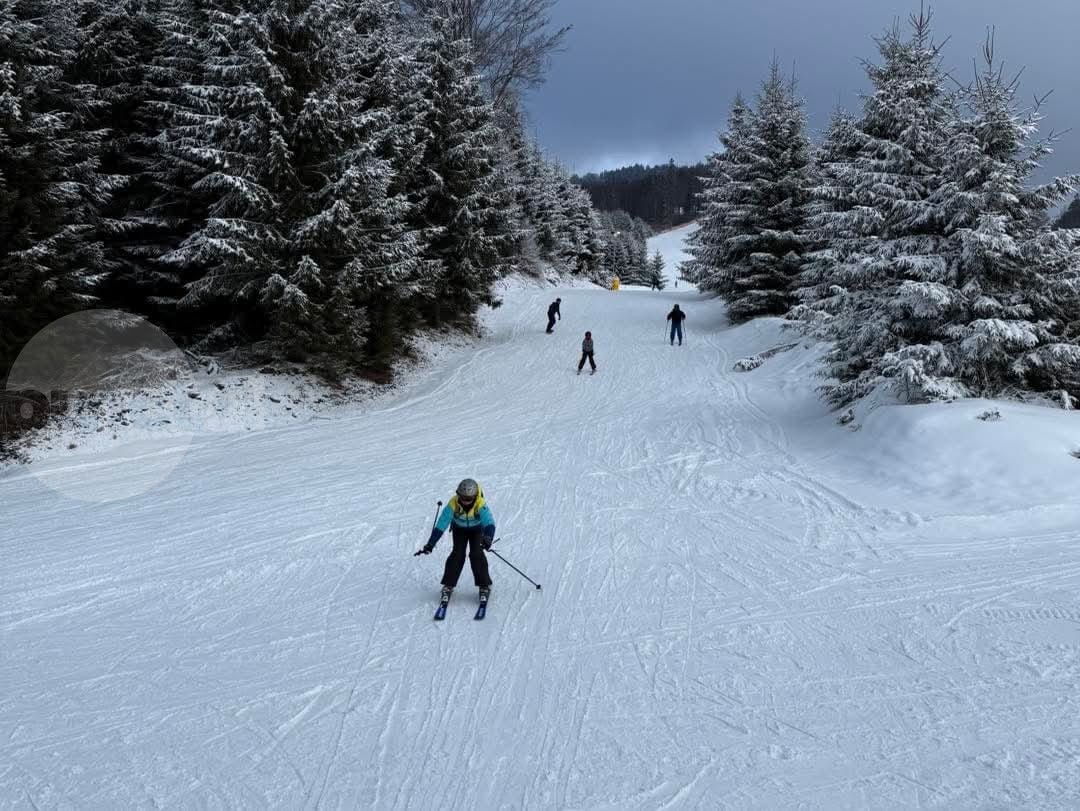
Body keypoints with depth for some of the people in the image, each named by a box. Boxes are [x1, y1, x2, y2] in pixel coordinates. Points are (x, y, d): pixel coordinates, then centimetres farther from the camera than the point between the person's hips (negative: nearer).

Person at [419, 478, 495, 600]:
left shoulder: (481, 504, -37)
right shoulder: (453, 504, -33)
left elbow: (489, 523, -47)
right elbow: (441, 524, -32)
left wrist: (488, 537, -67)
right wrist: (431, 543, -37)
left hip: (477, 529, -1)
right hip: (459, 528, 1)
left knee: (476, 554, -16)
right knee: (457, 554, -13)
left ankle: (484, 585, -2)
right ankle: (448, 584, 1)